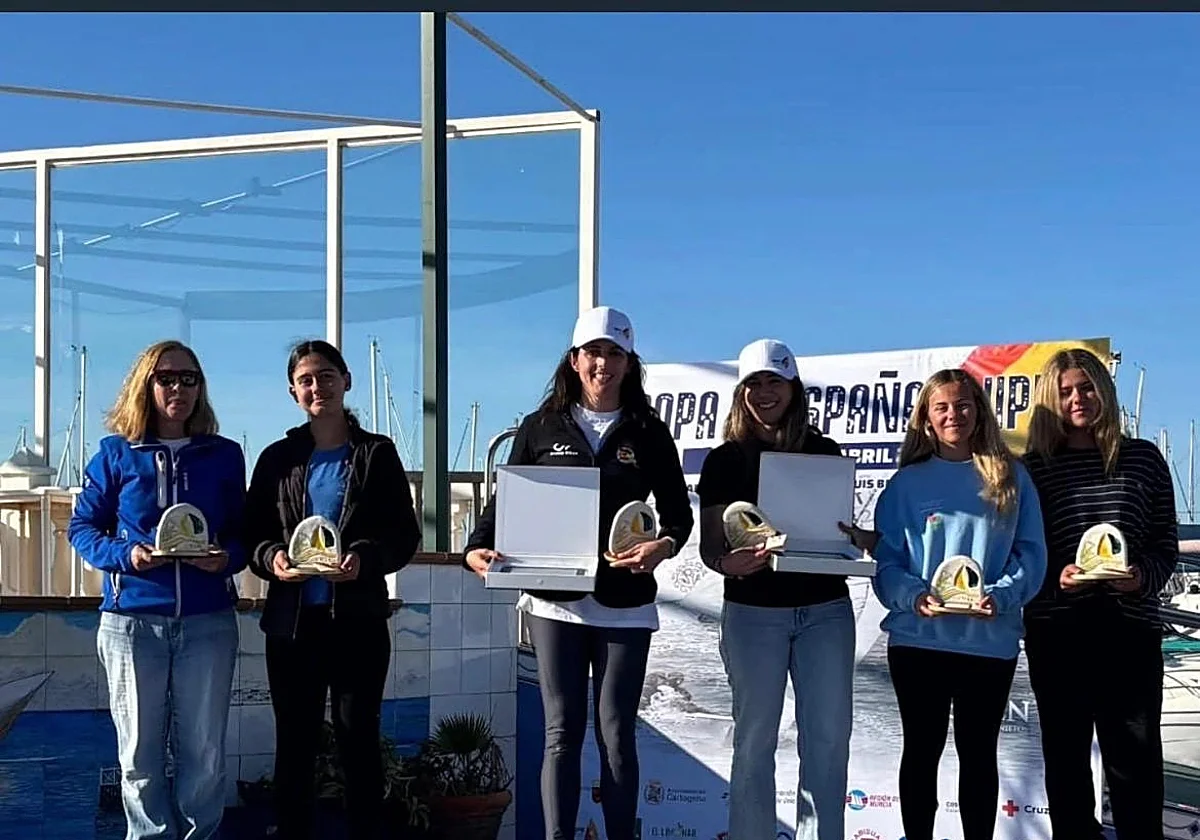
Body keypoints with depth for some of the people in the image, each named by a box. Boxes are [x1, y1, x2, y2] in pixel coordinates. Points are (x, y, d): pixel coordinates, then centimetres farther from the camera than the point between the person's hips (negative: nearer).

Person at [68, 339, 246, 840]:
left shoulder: (225, 456, 7)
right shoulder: (116, 453, 3)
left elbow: (243, 532, 11)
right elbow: (81, 527, 5)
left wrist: (228, 557, -11)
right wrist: (123, 555, -13)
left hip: (208, 621, 1)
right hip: (132, 621, -1)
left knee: (205, 751, 6)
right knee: (140, 752, 7)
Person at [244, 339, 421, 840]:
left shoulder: (377, 454, 3)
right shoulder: (278, 458, 9)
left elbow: (406, 535, -1)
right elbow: (252, 534, 8)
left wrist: (365, 558, -19)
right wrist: (272, 557, -14)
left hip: (358, 621, -2)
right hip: (291, 621, 2)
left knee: (358, 738, 6)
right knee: (294, 742, 9)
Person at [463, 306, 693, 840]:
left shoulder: (649, 433, 6)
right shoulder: (541, 428, 7)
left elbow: (678, 512, 3)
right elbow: (506, 503, 8)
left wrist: (664, 545, -19)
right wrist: (479, 548, -11)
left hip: (624, 604, 0)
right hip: (555, 601, 0)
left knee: (617, 735, 3)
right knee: (561, 733, 2)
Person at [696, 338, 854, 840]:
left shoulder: (826, 452, 7)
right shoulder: (725, 460, 1)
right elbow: (710, 544, -1)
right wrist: (730, 563, -24)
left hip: (825, 608, 2)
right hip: (753, 611, -2)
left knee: (828, 736, 5)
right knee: (755, 738, 5)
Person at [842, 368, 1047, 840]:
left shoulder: (1011, 478, 5)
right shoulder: (907, 482, 4)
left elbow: (1031, 554, 1)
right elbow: (886, 561, 1)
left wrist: (1000, 596, -16)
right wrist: (914, 596, -18)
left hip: (990, 639, 0)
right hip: (918, 638, 0)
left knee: (978, 753, 12)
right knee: (922, 750, 10)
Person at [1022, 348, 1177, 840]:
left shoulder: (1142, 458, 6)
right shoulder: (1033, 468, 4)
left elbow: (1167, 544, 7)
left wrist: (1144, 576, -13)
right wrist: (1056, 577, -15)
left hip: (1129, 626, 0)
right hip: (1055, 631, 0)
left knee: (1135, 757, 3)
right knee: (1065, 754, 9)